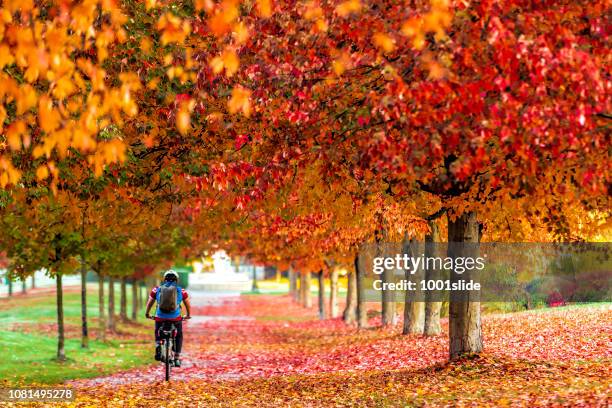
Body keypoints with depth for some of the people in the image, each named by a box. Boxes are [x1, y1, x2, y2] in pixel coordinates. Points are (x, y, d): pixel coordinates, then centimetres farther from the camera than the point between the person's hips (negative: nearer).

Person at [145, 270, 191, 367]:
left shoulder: (156, 290, 6)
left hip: (160, 318, 0)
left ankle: (158, 345, -2)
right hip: (175, 318, 0)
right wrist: (188, 315, 37)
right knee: (179, 336, 24)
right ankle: (177, 358, 16)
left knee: (158, 333, 29)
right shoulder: (181, 291, 6)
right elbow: (188, 304, 19)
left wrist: (147, 314, 33)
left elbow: (149, 303, 15)